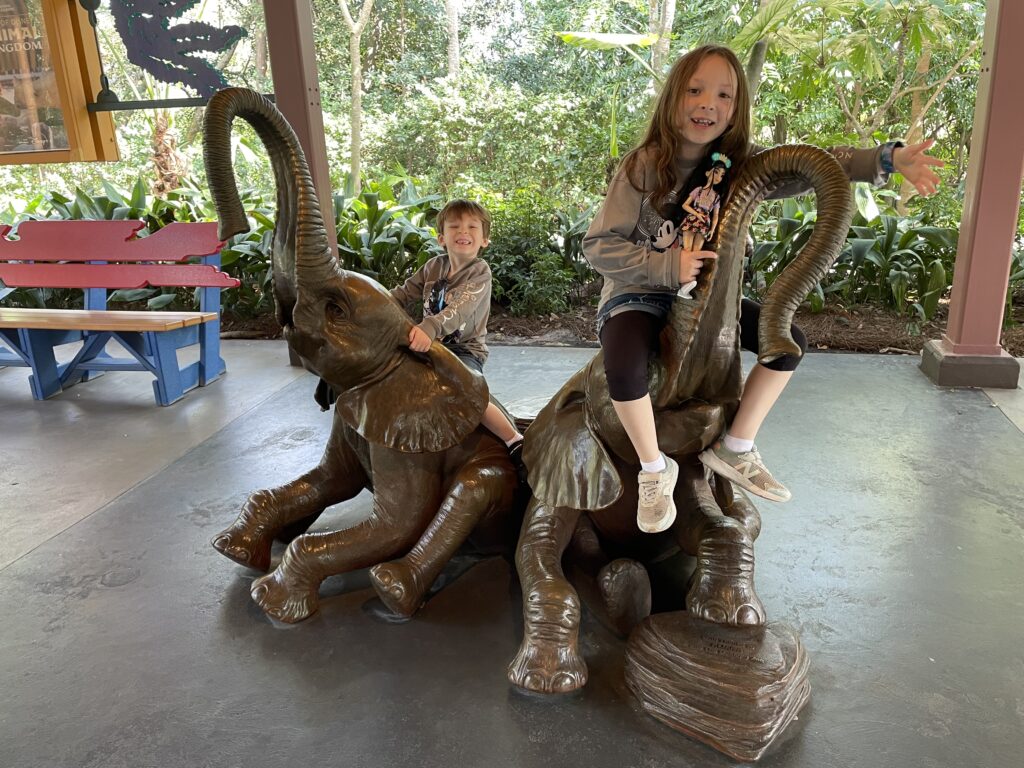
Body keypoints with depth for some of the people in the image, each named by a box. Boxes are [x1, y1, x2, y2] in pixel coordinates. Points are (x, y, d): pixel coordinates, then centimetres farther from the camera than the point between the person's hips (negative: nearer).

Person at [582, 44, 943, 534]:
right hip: (638, 294, -5)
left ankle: (734, 449, 10)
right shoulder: (645, 167, -18)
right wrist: (669, 266, -29)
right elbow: (598, 246, -20)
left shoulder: (739, 163, -4)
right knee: (624, 365, -35)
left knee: (789, 340, -3)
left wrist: (889, 159, -22)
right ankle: (654, 469, -7)